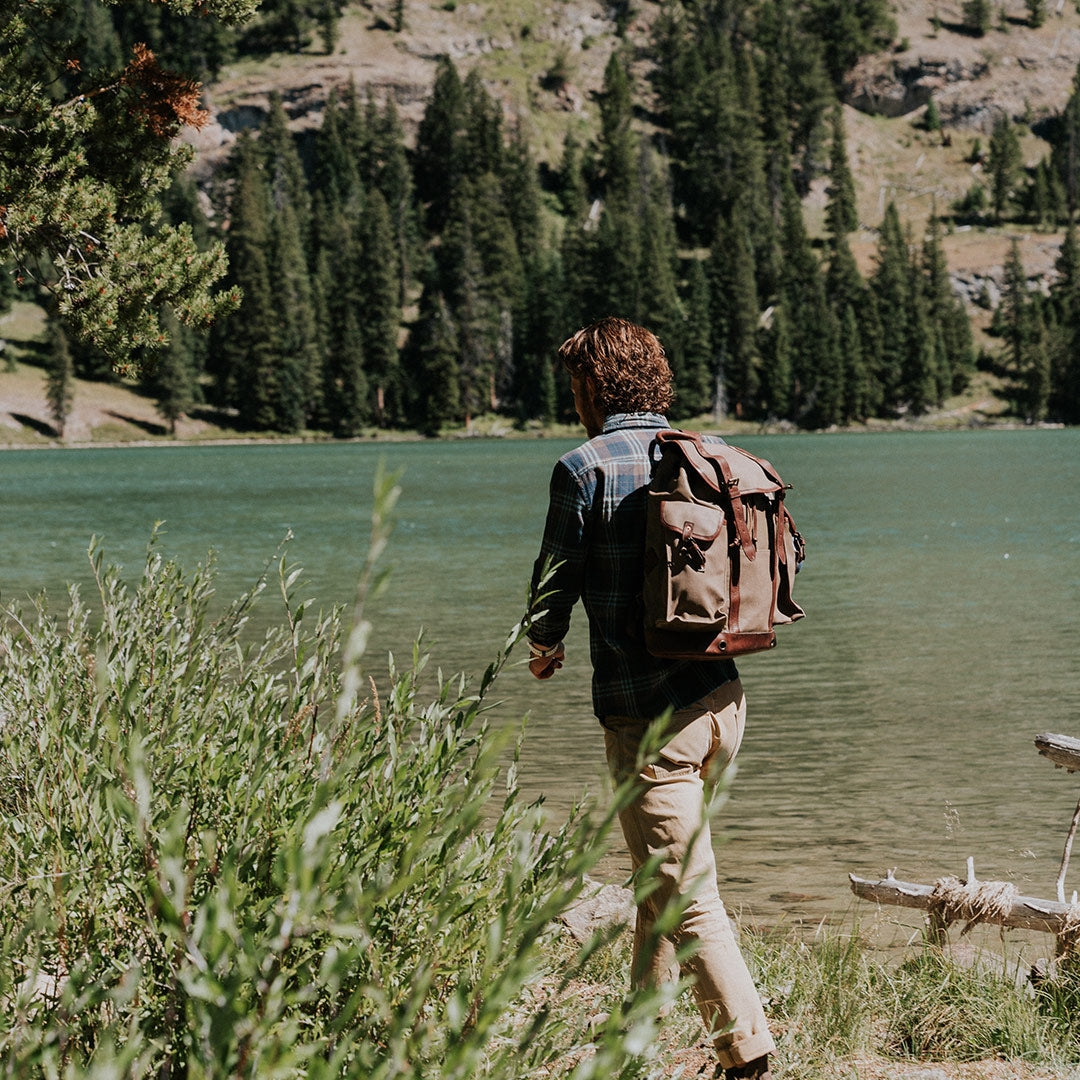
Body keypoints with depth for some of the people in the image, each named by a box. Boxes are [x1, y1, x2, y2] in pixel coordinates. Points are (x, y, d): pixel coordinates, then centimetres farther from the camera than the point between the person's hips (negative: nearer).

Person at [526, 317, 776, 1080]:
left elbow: (556, 583, -4)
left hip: (647, 717, -7)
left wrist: (544, 647, 18)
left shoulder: (584, 470, -9)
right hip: (723, 699, 7)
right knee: (665, 873, 21)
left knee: (690, 899, -4)